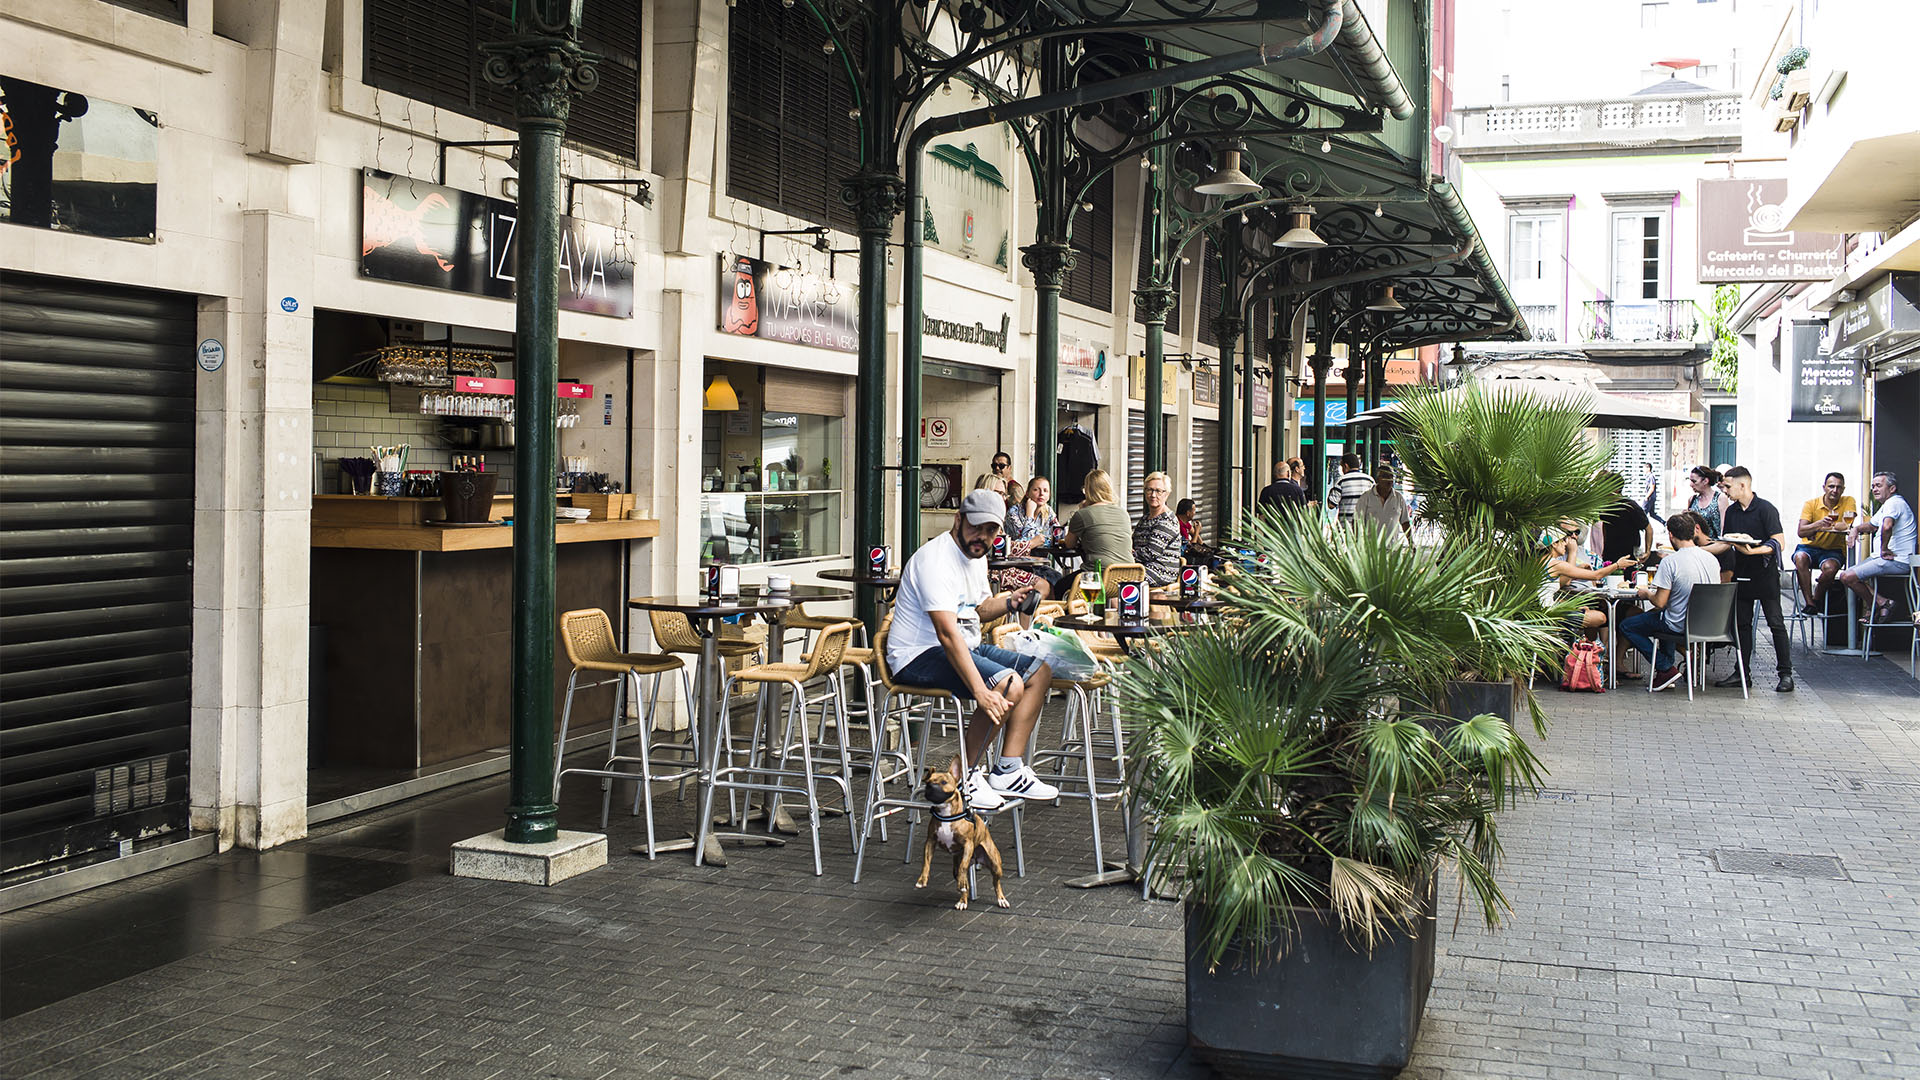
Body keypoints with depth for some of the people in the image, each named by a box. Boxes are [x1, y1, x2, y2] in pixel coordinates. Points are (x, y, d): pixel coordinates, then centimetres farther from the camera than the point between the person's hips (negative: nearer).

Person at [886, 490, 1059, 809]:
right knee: (1008, 685, -28)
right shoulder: (936, 560, -22)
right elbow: (948, 633, -33)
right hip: (920, 655, -10)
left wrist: (1008, 602, 2)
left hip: (967, 647, 11)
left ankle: (1007, 771, 2)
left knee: (1040, 672, 4)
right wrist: (982, 692, -41)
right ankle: (964, 775, -12)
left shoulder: (976, 555, 9)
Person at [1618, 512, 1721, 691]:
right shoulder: (1712, 558, -1)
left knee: (1625, 626, 11)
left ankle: (1666, 669, 2)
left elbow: (1660, 602, -22)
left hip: (1679, 625, -7)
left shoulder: (1670, 562, -22)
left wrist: (1646, 593, 1)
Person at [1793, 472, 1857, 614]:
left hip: (1833, 550, -1)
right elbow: (1801, 531, -14)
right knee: (1800, 558, -34)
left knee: (1830, 567, -33)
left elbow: (1847, 527, -17)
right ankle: (1809, 604, -26)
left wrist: (1822, 528, -25)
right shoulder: (1811, 504, -2)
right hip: (1809, 547, 1)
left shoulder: (1848, 501, -1)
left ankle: (1817, 599, -3)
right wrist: (1820, 523, -32)